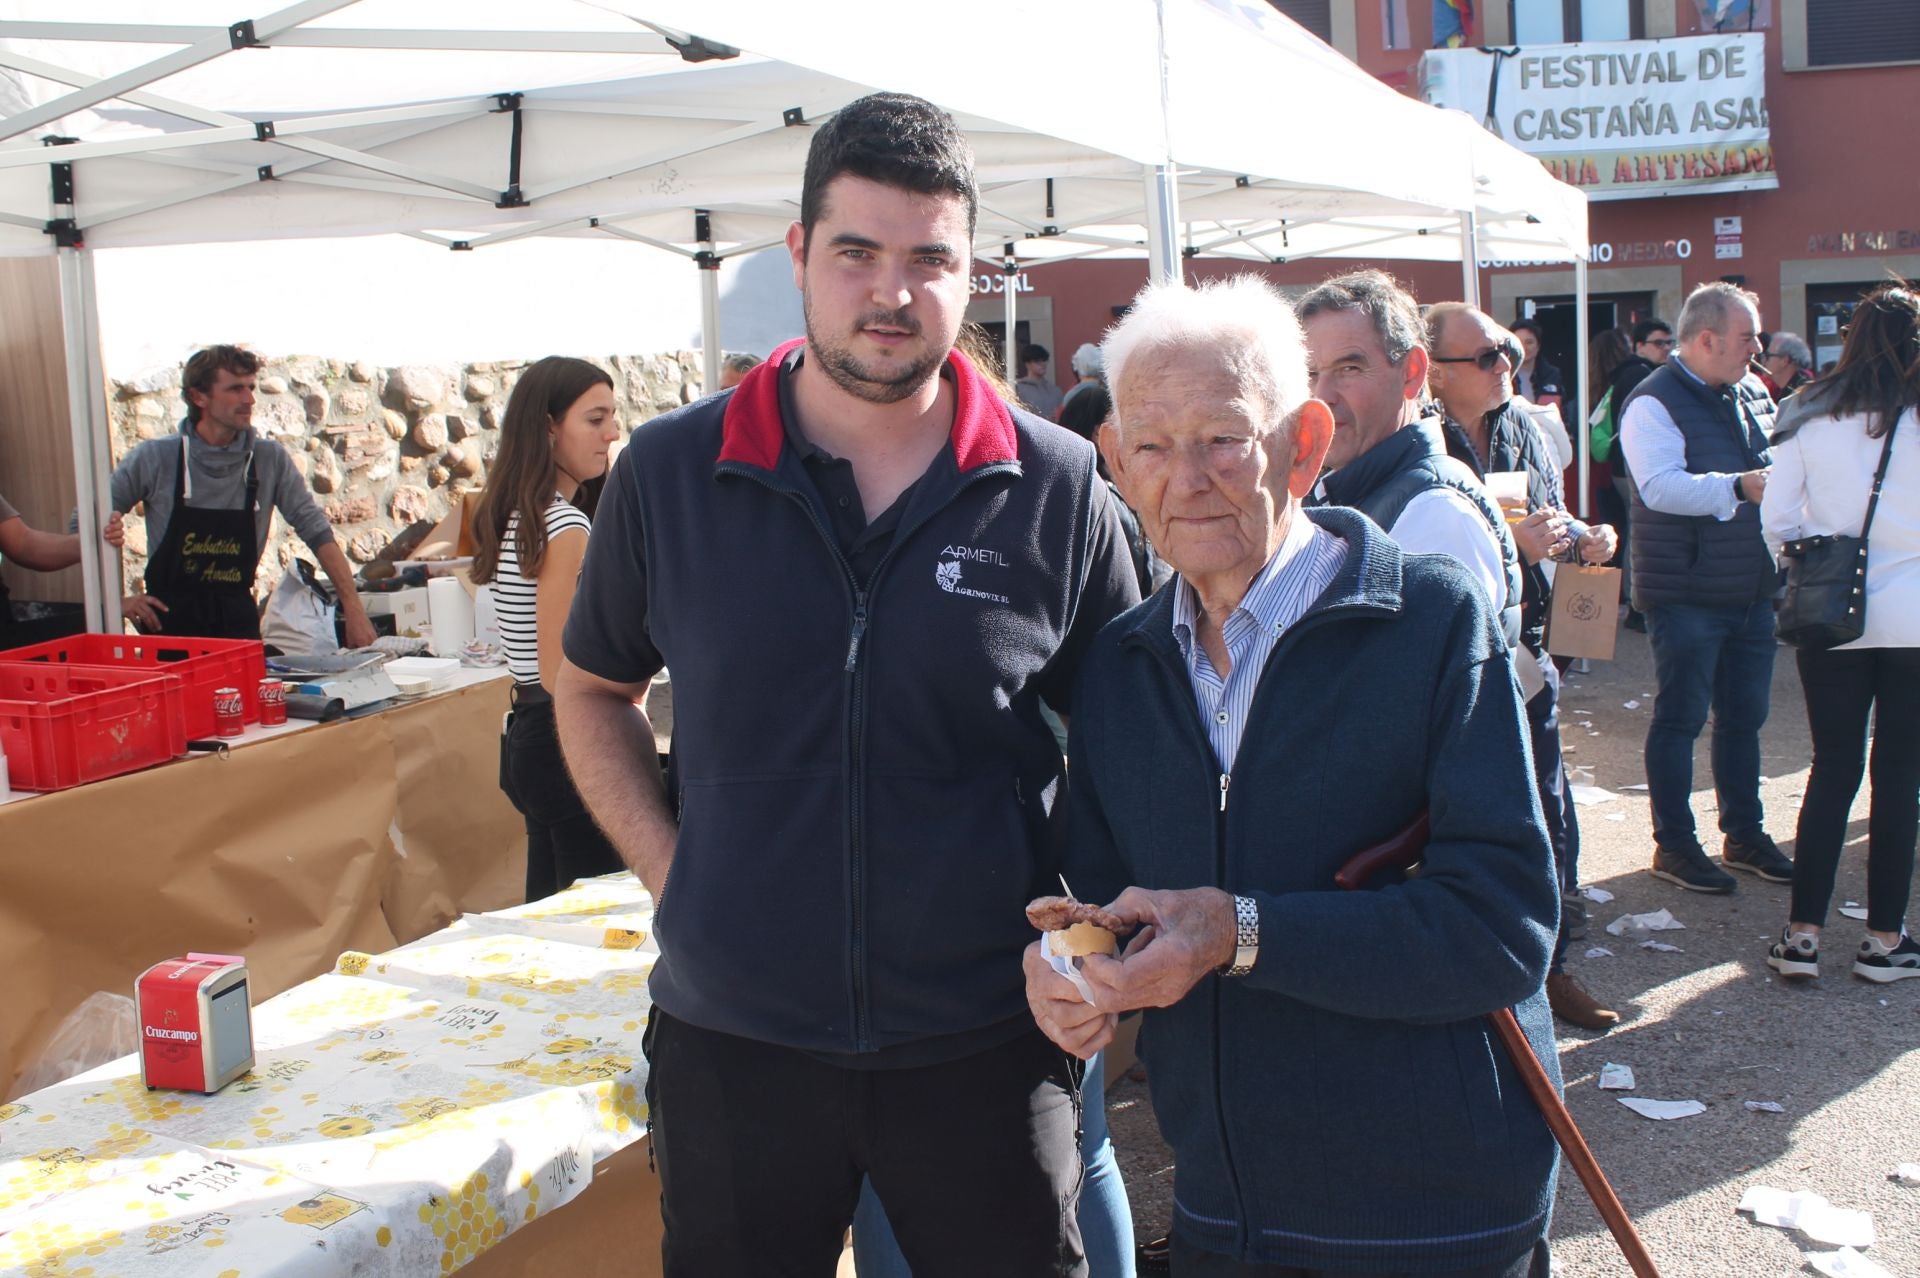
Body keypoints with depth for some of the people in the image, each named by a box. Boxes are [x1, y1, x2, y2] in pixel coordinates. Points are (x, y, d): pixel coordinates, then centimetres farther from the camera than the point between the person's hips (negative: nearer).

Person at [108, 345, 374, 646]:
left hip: (238, 620, 1)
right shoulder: (155, 458, -3)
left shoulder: (271, 460, 0)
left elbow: (317, 532, 0)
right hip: (170, 620, -1)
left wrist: (353, 608, -7)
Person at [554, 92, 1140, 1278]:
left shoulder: (1061, 490, -4)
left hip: (986, 1046, 0)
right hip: (731, 1041, 1)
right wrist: (667, 865, 1)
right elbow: (594, 689, 12)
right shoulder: (669, 472, -3)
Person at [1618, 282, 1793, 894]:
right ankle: (1674, 846, 12)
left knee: (1744, 717, 16)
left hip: (1753, 588, 8)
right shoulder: (1654, 403, -13)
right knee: (1680, 719, 2)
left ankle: (1744, 835, 28)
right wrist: (1739, 486, -34)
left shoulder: (1753, 395, 12)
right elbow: (1661, 486, -27)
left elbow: (1778, 469, 25)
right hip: (1686, 595, -8)